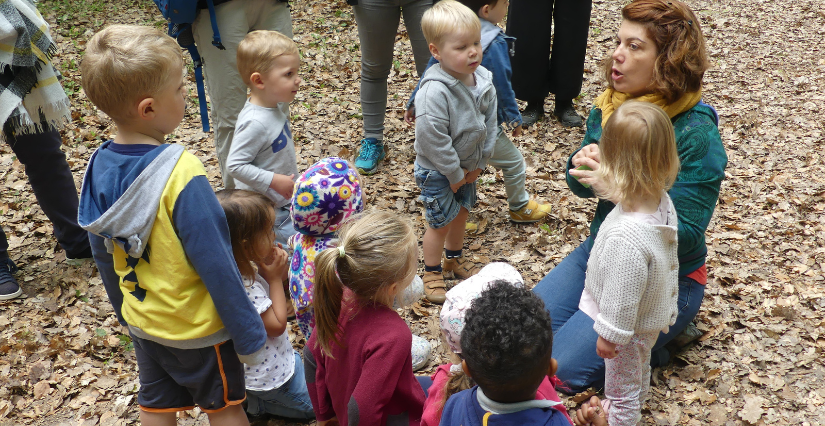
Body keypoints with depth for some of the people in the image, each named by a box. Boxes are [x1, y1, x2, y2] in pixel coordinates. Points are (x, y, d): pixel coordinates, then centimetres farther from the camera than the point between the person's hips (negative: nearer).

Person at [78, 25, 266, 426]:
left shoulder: (99, 166, -8)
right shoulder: (181, 175, -30)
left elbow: (103, 255, 4)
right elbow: (216, 264, -26)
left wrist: (126, 313, 19)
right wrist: (249, 334, -15)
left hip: (143, 321, 6)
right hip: (197, 330, -6)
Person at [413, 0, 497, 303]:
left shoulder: (483, 80, -10)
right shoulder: (434, 92, -32)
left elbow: (490, 123, 0)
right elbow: (433, 141, -29)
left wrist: (479, 163, -2)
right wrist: (455, 174, -18)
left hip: (468, 166, 7)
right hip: (437, 171, -7)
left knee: (462, 211, 23)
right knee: (440, 222, 7)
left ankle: (454, 257, 48)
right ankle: (432, 272, 30)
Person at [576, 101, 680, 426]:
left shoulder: (627, 237, -43)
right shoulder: (662, 202, -17)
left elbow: (622, 296, -30)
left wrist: (610, 334, -15)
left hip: (630, 328, -9)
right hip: (652, 316, 9)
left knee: (622, 386, 20)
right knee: (639, 372, 35)